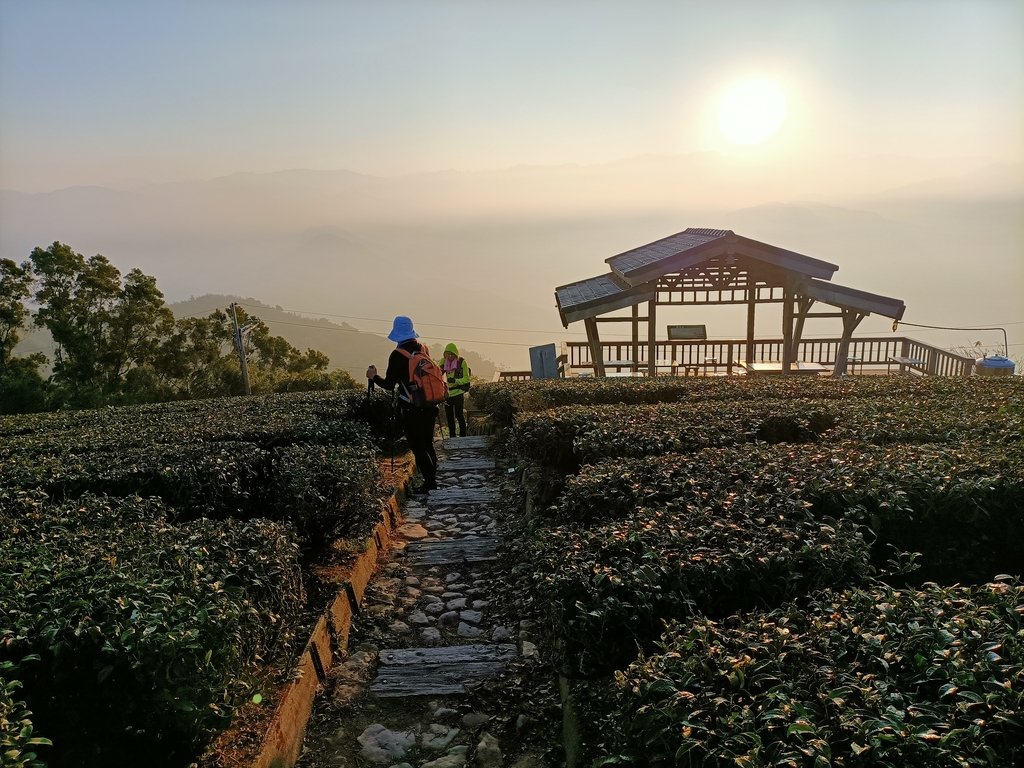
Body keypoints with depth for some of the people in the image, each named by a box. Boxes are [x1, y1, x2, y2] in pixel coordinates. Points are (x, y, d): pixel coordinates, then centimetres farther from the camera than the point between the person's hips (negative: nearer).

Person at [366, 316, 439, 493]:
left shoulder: (397, 355, -12)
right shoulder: (424, 349, 5)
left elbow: (389, 385, -10)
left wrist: (373, 376, 6)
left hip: (411, 410, -6)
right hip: (429, 406, 6)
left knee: (417, 447, 1)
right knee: (428, 444, 15)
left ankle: (429, 482, 2)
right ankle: (432, 479, 21)